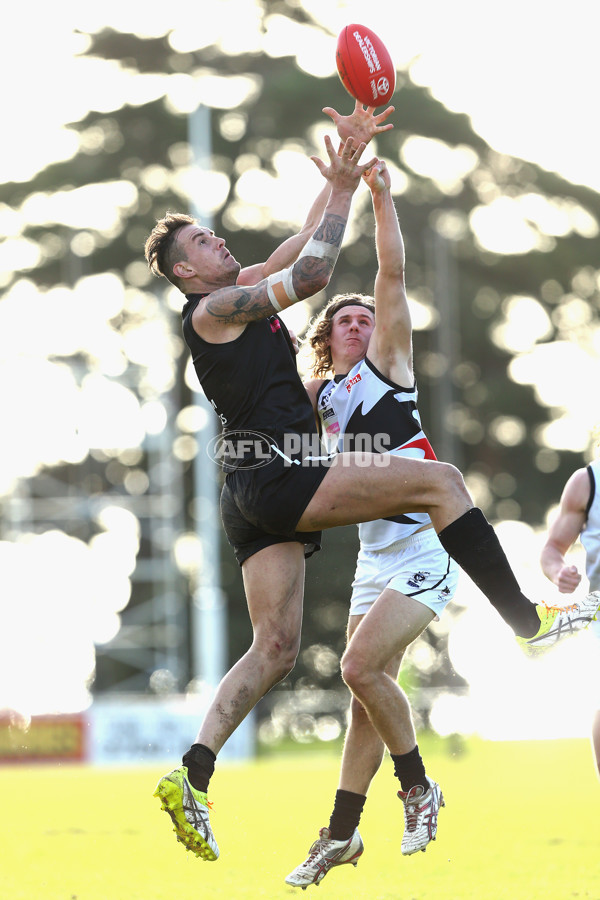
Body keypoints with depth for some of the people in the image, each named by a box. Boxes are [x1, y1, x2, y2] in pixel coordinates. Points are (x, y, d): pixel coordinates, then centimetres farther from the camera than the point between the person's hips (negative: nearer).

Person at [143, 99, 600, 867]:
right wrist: (343, 191, -7)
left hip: (259, 499, 10)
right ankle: (527, 619, -13)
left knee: (275, 647, 4)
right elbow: (310, 274, -14)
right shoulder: (214, 308, -4)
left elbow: (300, 257, 30)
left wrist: (340, 181, 26)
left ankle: (191, 777, -5)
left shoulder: (241, 301, 23)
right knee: (438, 481, -10)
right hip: (274, 478, -10)